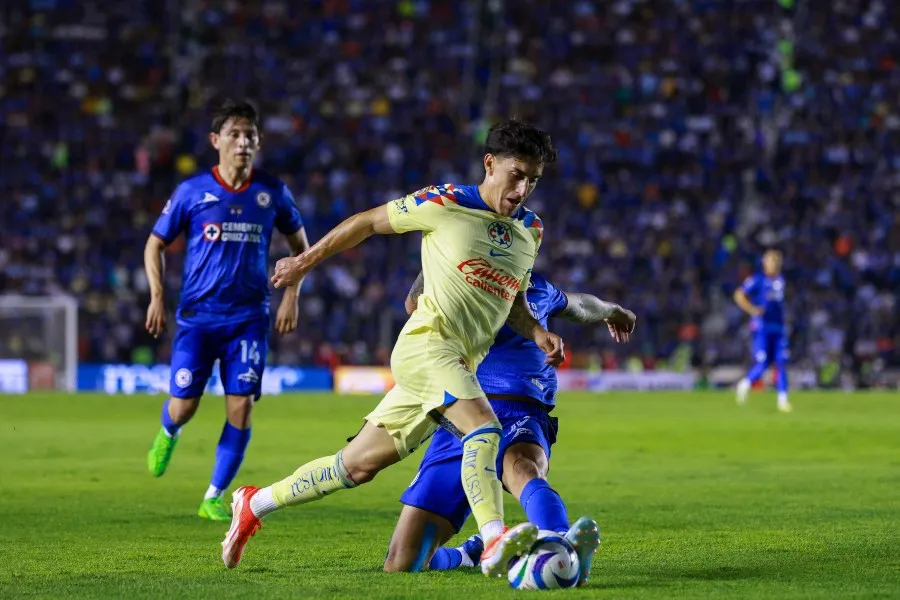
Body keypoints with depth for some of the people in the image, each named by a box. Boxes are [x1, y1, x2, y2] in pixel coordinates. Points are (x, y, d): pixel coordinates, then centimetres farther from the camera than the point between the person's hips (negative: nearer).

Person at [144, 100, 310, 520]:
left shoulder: (272, 193, 2)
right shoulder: (192, 192, -3)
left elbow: (299, 244, 17)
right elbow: (155, 244, 7)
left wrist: (291, 297, 7)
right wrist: (157, 297, -4)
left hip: (249, 317, 1)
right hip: (197, 315, -1)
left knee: (241, 407, -8)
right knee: (183, 405, -3)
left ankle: (214, 497, 4)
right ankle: (168, 434, 36)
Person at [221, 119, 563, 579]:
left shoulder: (531, 230, 13)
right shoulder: (443, 204, -6)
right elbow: (366, 222, 7)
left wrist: (537, 332, 5)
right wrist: (305, 262, 15)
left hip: (459, 366, 7)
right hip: (426, 342, -7)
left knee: (359, 464, 10)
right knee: (484, 426, -32)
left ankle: (254, 505, 25)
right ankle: (494, 541, -46)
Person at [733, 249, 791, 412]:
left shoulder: (780, 280, 15)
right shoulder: (757, 280, -6)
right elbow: (739, 295, -11)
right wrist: (752, 309, -21)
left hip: (779, 329, 6)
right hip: (762, 329, -6)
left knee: (781, 363, -1)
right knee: (762, 364, -9)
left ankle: (783, 400, 0)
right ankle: (746, 384, 18)